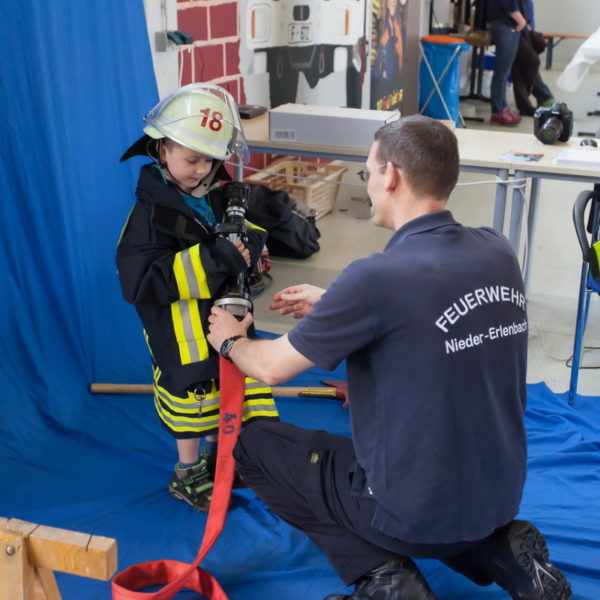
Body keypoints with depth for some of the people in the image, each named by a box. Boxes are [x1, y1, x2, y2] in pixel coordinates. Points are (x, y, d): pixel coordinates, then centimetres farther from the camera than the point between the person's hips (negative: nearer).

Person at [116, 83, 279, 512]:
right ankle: (188, 475, 31)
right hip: (182, 334, -6)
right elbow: (138, 280, -28)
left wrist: (249, 243, -19)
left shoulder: (220, 193, -1)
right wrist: (209, 260, -35)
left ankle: (215, 455, 43)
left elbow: (252, 231, 8)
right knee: (193, 396, 9)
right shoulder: (153, 211, -20)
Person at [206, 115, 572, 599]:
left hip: (416, 510, -6)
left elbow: (271, 367, -11)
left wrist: (230, 340, 11)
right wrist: (331, 304, 18)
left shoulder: (377, 275, -24)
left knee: (255, 441, 11)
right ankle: (502, 551, 15)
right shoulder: (498, 252, -5)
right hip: (501, 494, 6)